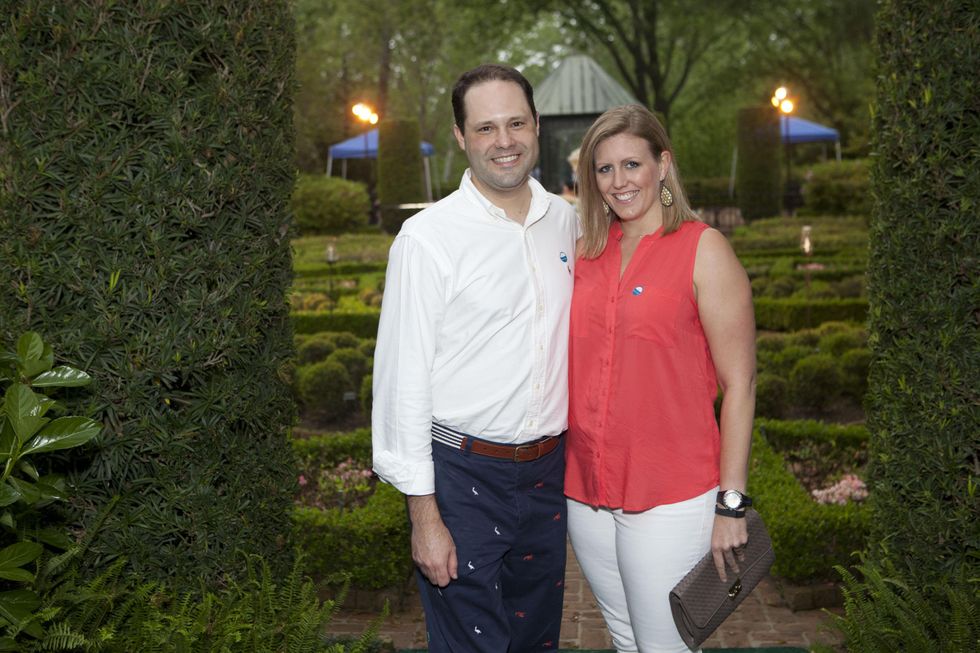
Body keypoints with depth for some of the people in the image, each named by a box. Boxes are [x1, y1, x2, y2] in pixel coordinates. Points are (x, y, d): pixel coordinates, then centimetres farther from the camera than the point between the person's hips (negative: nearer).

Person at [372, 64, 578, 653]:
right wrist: (424, 515, -12)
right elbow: (403, 379, -12)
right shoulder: (428, 238, -12)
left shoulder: (566, 221, 5)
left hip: (549, 469, 5)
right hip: (462, 475, -5)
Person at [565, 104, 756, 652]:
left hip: (670, 498, -5)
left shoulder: (703, 249, -8)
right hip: (586, 491, 5)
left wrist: (731, 503, -12)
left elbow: (739, 384, -9)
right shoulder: (586, 252, 7)